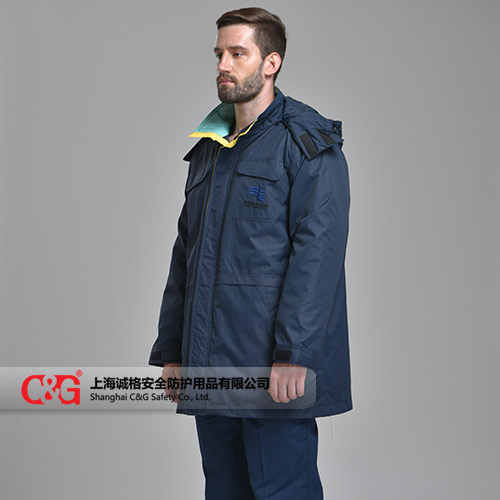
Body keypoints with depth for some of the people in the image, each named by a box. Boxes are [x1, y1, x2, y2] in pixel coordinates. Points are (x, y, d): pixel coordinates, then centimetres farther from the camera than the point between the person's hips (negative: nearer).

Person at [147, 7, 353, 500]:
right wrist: (170, 351, 16)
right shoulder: (208, 149, 18)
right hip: (209, 367, 7)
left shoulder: (308, 144, -5)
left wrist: (293, 354, -22)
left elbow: (317, 252, -15)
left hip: (277, 370, -7)